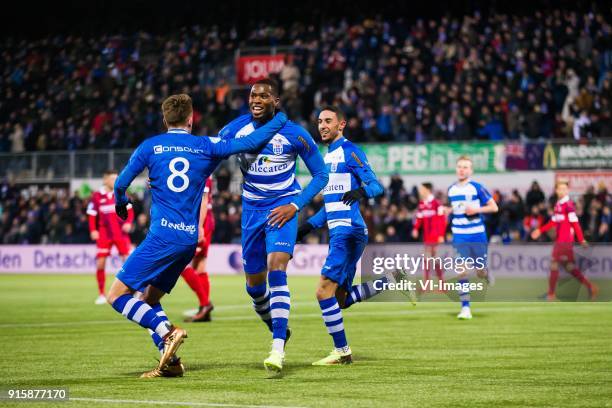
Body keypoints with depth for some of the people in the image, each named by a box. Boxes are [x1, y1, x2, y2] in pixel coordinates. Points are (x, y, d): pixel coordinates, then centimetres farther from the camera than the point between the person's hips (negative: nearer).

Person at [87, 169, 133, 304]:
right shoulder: (97, 196, 0)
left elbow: (129, 210, 7)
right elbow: (92, 215, 4)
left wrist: (128, 222, -10)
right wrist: (93, 230, -8)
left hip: (121, 233, 0)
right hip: (104, 234, 0)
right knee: (100, 264, -3)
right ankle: (101, 295, 9)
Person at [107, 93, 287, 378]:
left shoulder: (150, 146, 3)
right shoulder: (206, 147, 9)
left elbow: (121, 184, 5)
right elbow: (250, 142, 9)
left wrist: (121, 204, 27)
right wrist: (280, 119, 24)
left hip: (163, 236, -5)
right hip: (189, 239, 5)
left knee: (117, 295, -3)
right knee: (147, 300, 17)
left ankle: (167, 333, -21)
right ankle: (170, 362, 5)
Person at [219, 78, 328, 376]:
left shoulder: (295, 134, -12)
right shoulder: (237, 128, -5)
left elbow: (320, 175, -3)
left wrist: (295, 205, -14)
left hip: (282, 208, -4)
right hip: (252, 209, 4)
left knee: (276, 270, -25)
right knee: (254, 284, 11)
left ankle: (278, 351, -30)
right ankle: (277, 330, 40)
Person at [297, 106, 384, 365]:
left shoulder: (349, 152, -6)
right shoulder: (327, 156, 21)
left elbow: (376, 186, -13)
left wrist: (361, 191, -33)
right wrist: (309, 226, 25)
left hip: (347, 231, -10)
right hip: (338, 233, 10)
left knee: (324, 291, -14)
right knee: (340, 299, 7)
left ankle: (342, 351, -7)